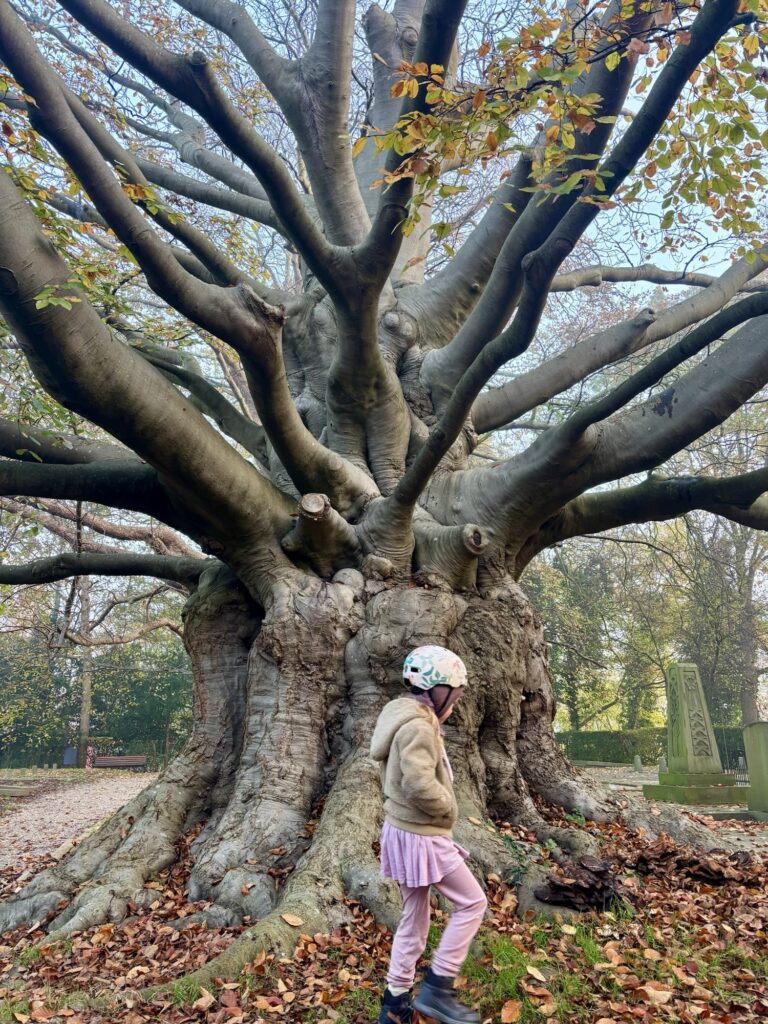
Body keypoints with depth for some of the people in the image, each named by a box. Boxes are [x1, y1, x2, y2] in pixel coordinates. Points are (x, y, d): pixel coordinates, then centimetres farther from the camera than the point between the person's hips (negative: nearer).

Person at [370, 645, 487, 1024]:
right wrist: (448, 808, -16)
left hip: (406, 831, 10)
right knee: (472, 902, 4)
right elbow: (419, 783, -33)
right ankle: (436, 989, 10)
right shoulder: (418, 726, -22)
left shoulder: (407, 720, 11)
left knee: (414, 918, 18)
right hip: (421, 836, -10)